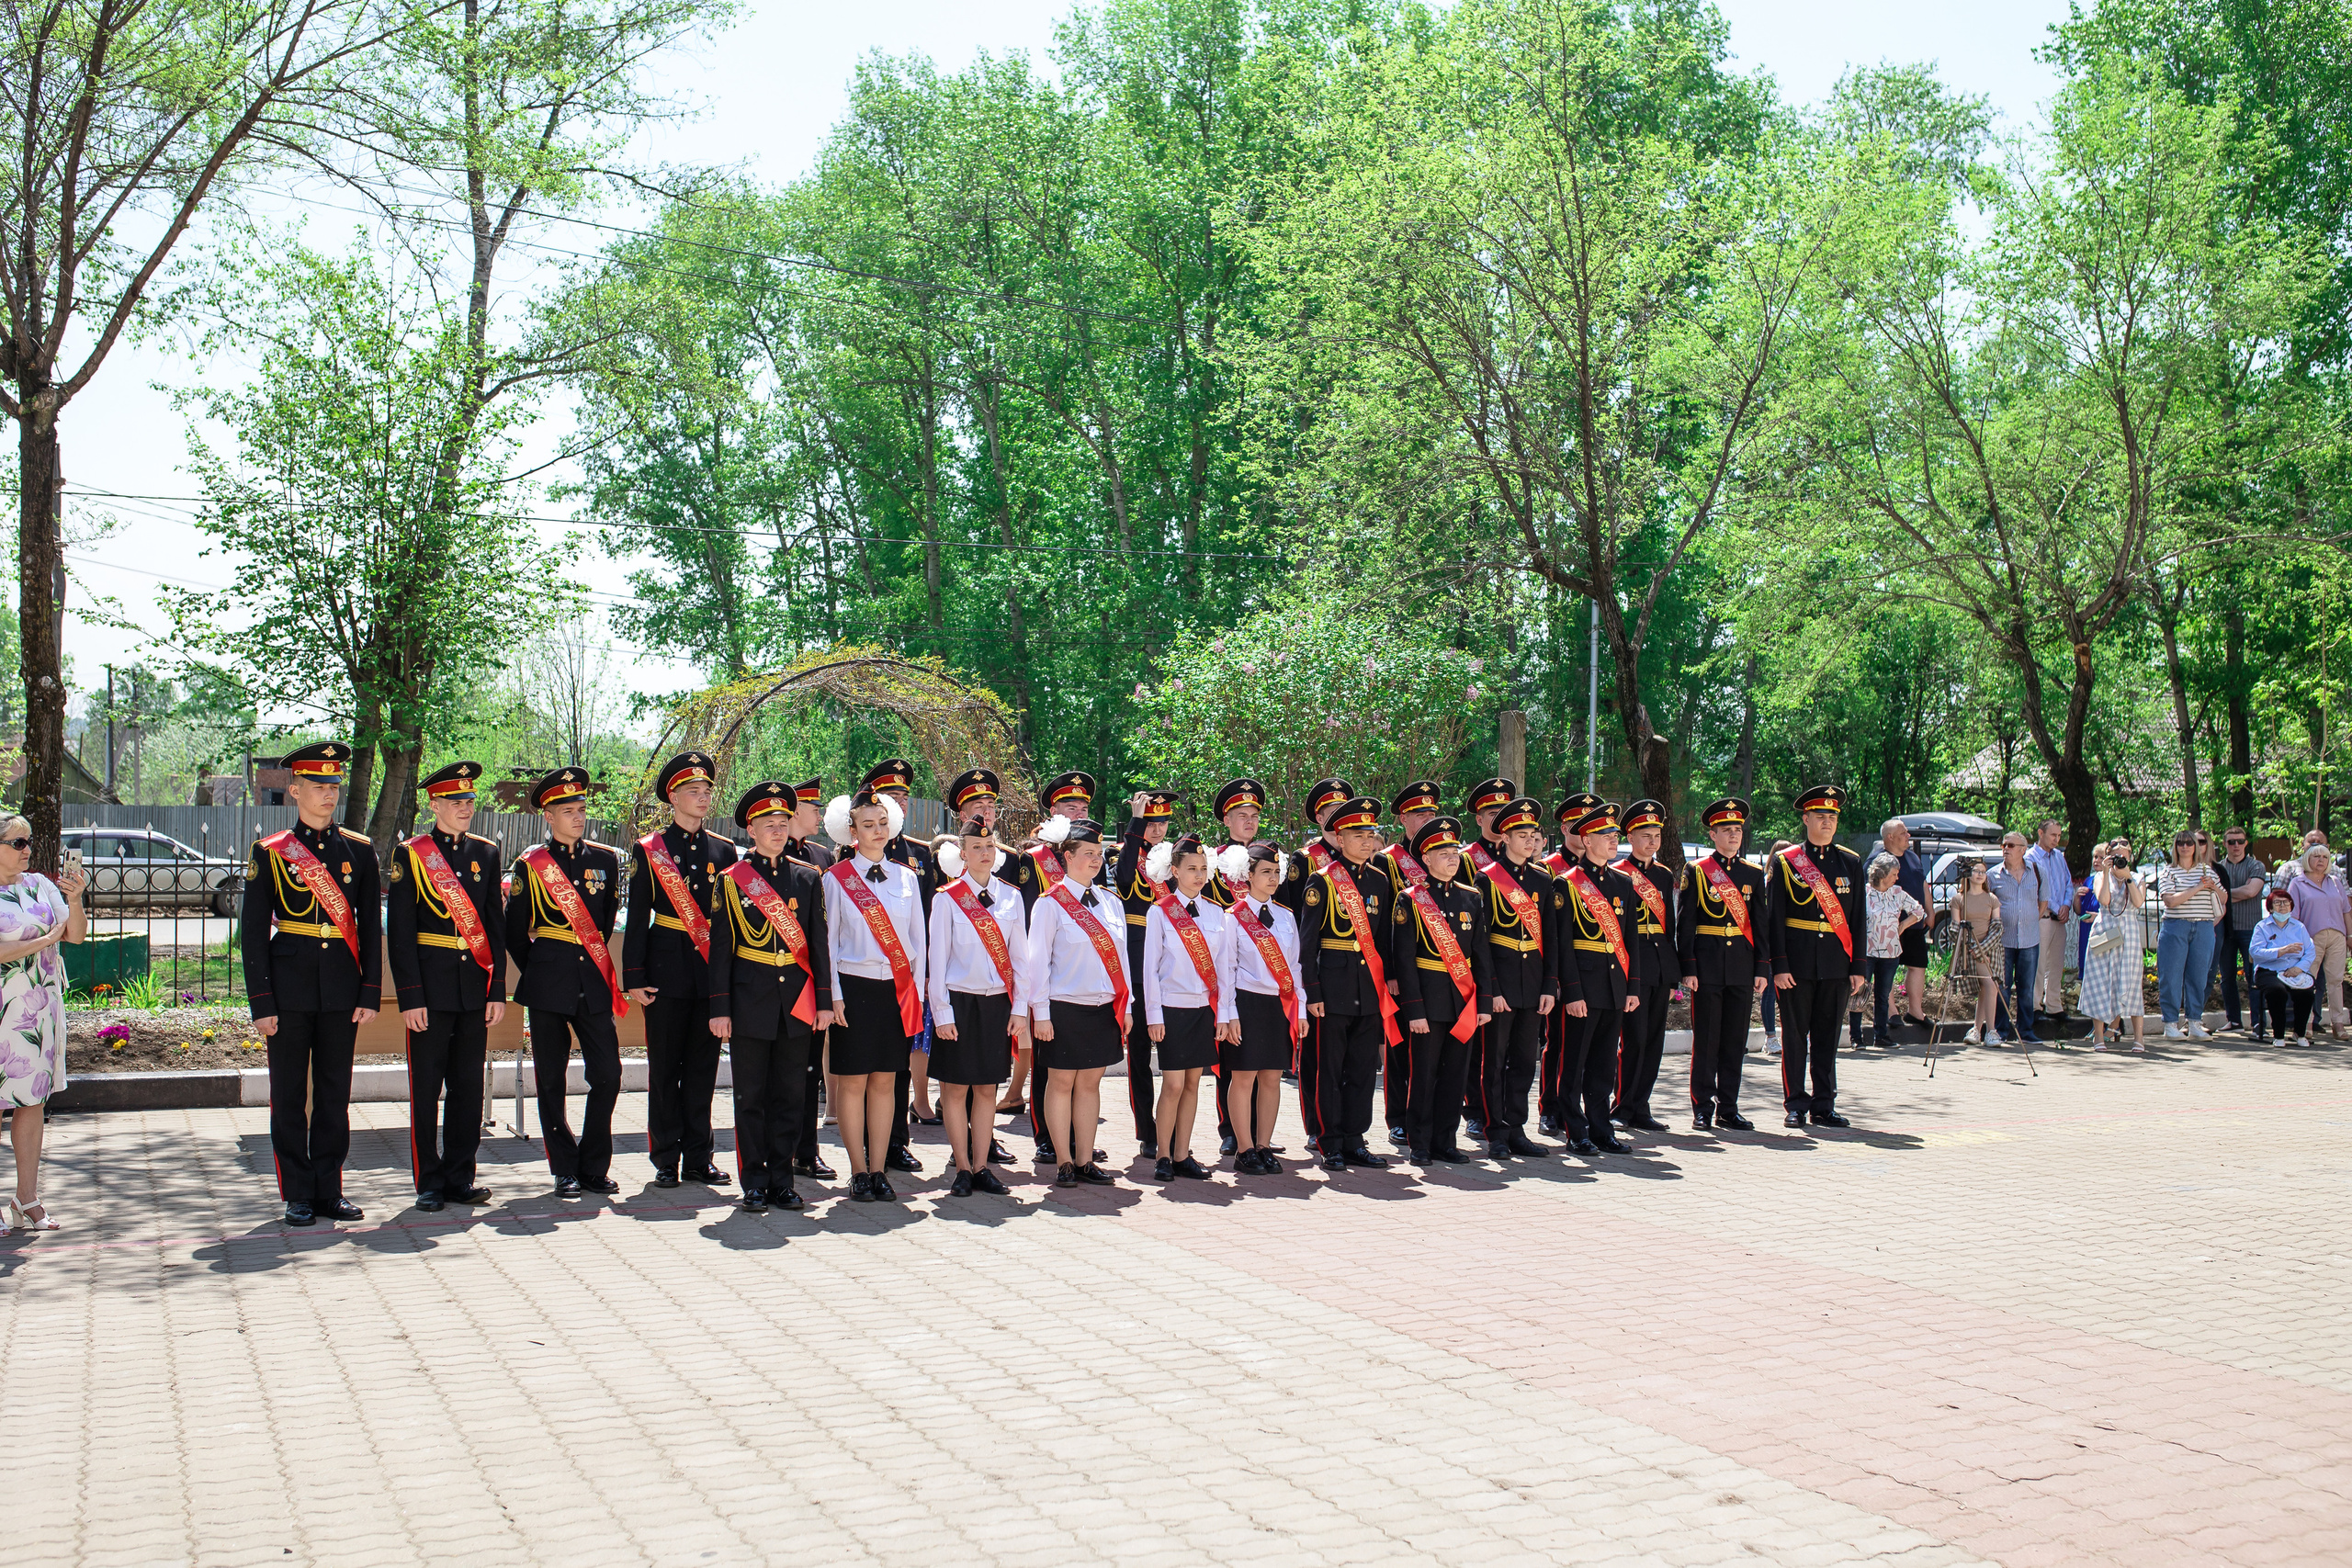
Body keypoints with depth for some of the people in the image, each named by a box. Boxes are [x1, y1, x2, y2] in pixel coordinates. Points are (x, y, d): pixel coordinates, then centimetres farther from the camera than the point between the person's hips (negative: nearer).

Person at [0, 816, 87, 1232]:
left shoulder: (39, 885, 9)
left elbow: (76, 935, 8)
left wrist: (75, 899, -9)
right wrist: (43, 941, -12)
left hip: (42, 1006, 5)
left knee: (34, 1099, 7)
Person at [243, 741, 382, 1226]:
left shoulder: (359, 850, 7)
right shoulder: (270, 852, 1)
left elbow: (372, 926, 7)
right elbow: (253, 932, -1)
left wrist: (370, 993, 0)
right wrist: (261, 1002, -6)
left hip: (342, 991, 2)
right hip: (290, 989, -2)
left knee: (335, 1093, 7)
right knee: (289, 1095, 3)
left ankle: (329, 1191, 16)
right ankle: (298, 1196, 12)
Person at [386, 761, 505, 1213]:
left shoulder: (486, 853, 10)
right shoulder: (411, 854, -2)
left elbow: (495, 925, 11)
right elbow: (399, 932, -5)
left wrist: (497, 990, 5)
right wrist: (410, 997, -10)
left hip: (475, 988, 4)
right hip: (431, 989, -4)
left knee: (469, 1086, 7)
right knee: (426, 1087, 1)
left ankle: (460, 1177, 16)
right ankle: (429, 1183, 9)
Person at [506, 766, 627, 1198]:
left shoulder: (606, 859, 8)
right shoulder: (530, 865, 1)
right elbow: (515, 932, 7)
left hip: (594, 982, 2)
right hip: (549, 984, -2)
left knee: (607, 1074, -3)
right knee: (551, 1080, 2)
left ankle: (594, 1167, 9)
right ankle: (565, 1171, 11)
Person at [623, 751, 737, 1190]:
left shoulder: (724, 850, 11)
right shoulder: (648, 850, 3)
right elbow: (637, 918, 1)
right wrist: (635, 977, -6)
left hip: (713, 969, 2)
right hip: (668, 971, -2)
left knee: (703, 1067, 6)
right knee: (664, 1067, 1)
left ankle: (699, 1158, 12)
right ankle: (666, 1159, 9)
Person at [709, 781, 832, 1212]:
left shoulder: (809, 878, 8)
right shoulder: (732, 879, 2)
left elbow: (819, 944, 9)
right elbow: (720, 947, 1)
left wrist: (824, 1000, 3)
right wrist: (719, 1007, -4)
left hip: (797, 1000, 2)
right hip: (750, 999, -2)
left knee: (791, 1095, 5)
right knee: (751, 1096, 2)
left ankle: (782, 1180, 14)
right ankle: (754, 1184, 10)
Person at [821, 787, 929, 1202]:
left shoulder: (906, 877, 9)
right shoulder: (836, 878, -1)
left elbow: (917, 939, 12)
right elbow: (828, 941, -1)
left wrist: (917, 992, 5)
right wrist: (834, 996, -7)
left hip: (898, 991, 3)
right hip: (855, 988, -3)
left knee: (884, 1083, 6)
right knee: (853, 1084, 0)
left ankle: (879, 1170, 11)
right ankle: (859, 1173, 6)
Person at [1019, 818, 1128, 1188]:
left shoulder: (1110, 903, 11)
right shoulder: (1050, 904, -4)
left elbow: (1120, 955, 14)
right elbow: (1038, 960, -6)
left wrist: (1126, 1005, 10)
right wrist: (1041, 1013, -9)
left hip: (1104, 1008, 5)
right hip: (1066, 1008, -5)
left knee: (1091, 1082, 9)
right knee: (1062, 1082, 2)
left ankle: (1085, 1161, 15)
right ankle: (1064, 1163, 9)